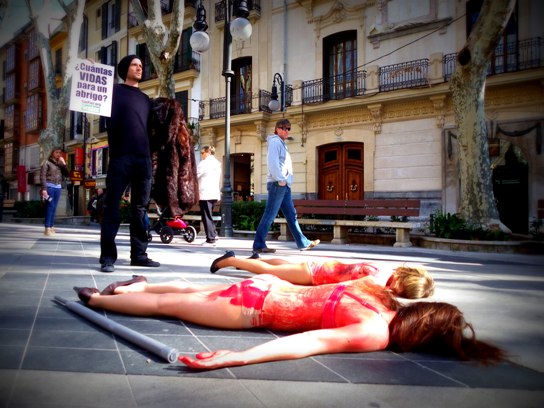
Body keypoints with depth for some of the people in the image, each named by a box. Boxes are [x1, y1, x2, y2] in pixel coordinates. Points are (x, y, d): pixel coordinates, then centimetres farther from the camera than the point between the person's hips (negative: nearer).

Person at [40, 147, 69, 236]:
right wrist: (44, 188, -15)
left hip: (58, 188, 5)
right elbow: (42, 176, -5)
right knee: (50, 207, -11)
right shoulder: (47, 163, 2)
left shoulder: (61, 164, 17)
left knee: (54, 208, 5)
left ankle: (52, 227, 9)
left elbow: (67, 174, 8)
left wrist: (64, 164, 1)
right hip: (49, 186, -5)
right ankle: (47, 228, -11)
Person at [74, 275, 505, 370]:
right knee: (164, 305, 12)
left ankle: (138, 284, 45)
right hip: (259, 309, -6)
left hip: (271, 288, 6)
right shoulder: (376, 334, -24)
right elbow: (311, 342, -38)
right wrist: (240, 358, -46)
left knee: (189, 290, 31)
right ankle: (95, 298, 30)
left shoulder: (378, 292, -3)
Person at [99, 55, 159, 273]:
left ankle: (139, 254, 10)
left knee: (140, 209, 6)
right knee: (112, 208, -5)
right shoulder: (115, 91, 10)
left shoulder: (145, 98, 23)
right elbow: (109, 120, 0)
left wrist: (150, 155, 11)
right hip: (121, 156, -5)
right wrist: (114, 147, -13)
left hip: (143, 159, 5)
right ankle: (108, 257, -4)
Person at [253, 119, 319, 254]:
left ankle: (303, 243, 18)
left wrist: (284, 180, 13)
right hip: (277, 184, -10)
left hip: (284, 185, 10)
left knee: (291, 215, 12)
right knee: (269, 215, -9)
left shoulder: (281, 143, 24)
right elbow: (272, 162, -17)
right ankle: (258, 245, -5)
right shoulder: (275, 141, -5)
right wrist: (280, 179, -19)